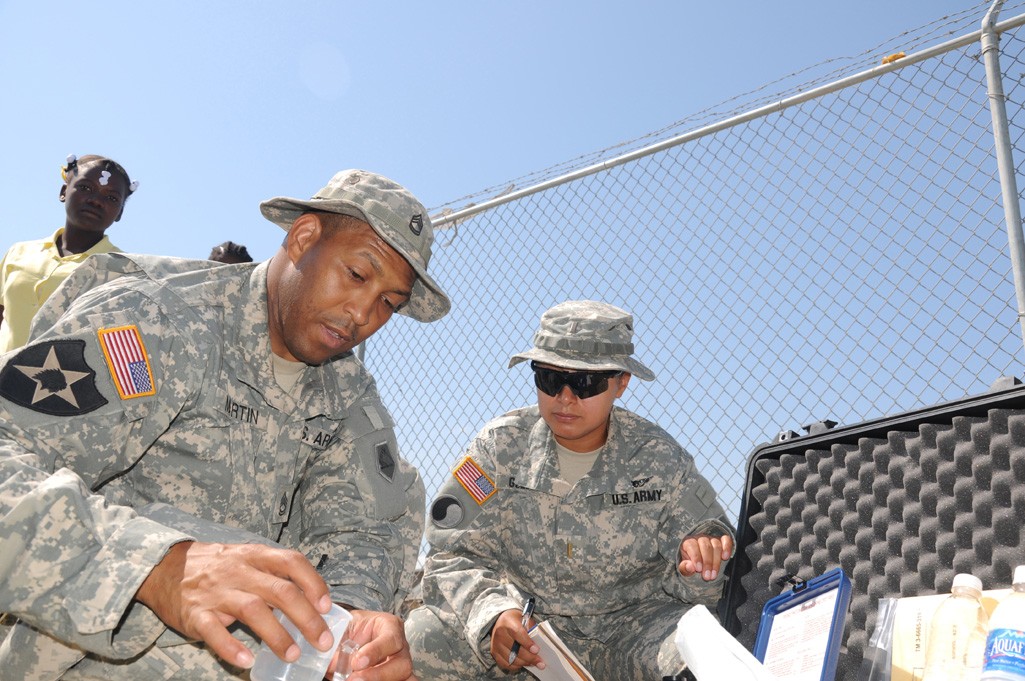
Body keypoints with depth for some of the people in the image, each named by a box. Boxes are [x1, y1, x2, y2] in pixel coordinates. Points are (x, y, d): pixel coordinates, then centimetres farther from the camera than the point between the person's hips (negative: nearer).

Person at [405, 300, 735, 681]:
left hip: (632, 625, -1)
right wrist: (492, 612, -28)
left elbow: (693, 586, -2)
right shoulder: (501, 446, -7)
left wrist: (702, 561, -27)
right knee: (415, 640, -23)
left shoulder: (660, 460, -6)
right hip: (524, 624, 1)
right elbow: (453, 557, -8)